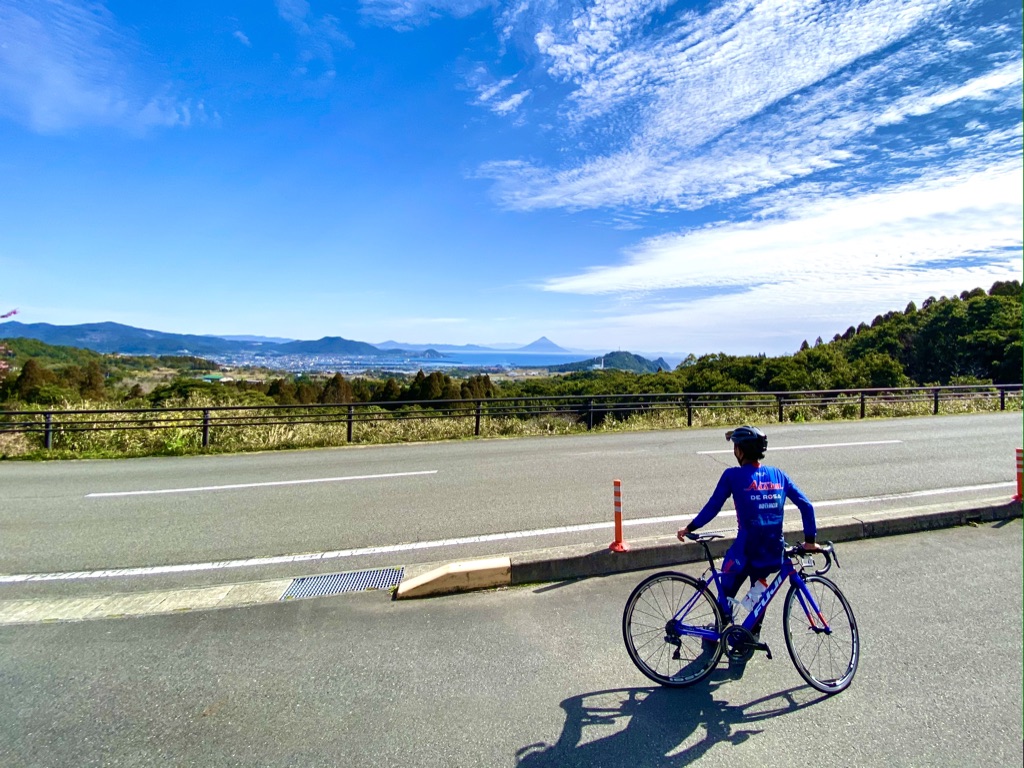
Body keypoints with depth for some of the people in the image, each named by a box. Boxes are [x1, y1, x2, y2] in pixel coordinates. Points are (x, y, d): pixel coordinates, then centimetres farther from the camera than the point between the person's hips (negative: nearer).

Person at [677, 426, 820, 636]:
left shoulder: (733, 475, -8)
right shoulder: (778, 475, 6)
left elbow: (712, 508, -6)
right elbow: (806, 506, 4)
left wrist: (689, 528, 5)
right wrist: (809, 540, 11)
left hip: (746, 550, -5)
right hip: (773, 551, 5)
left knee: (726, 595, 16)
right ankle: (754, 634, 39)